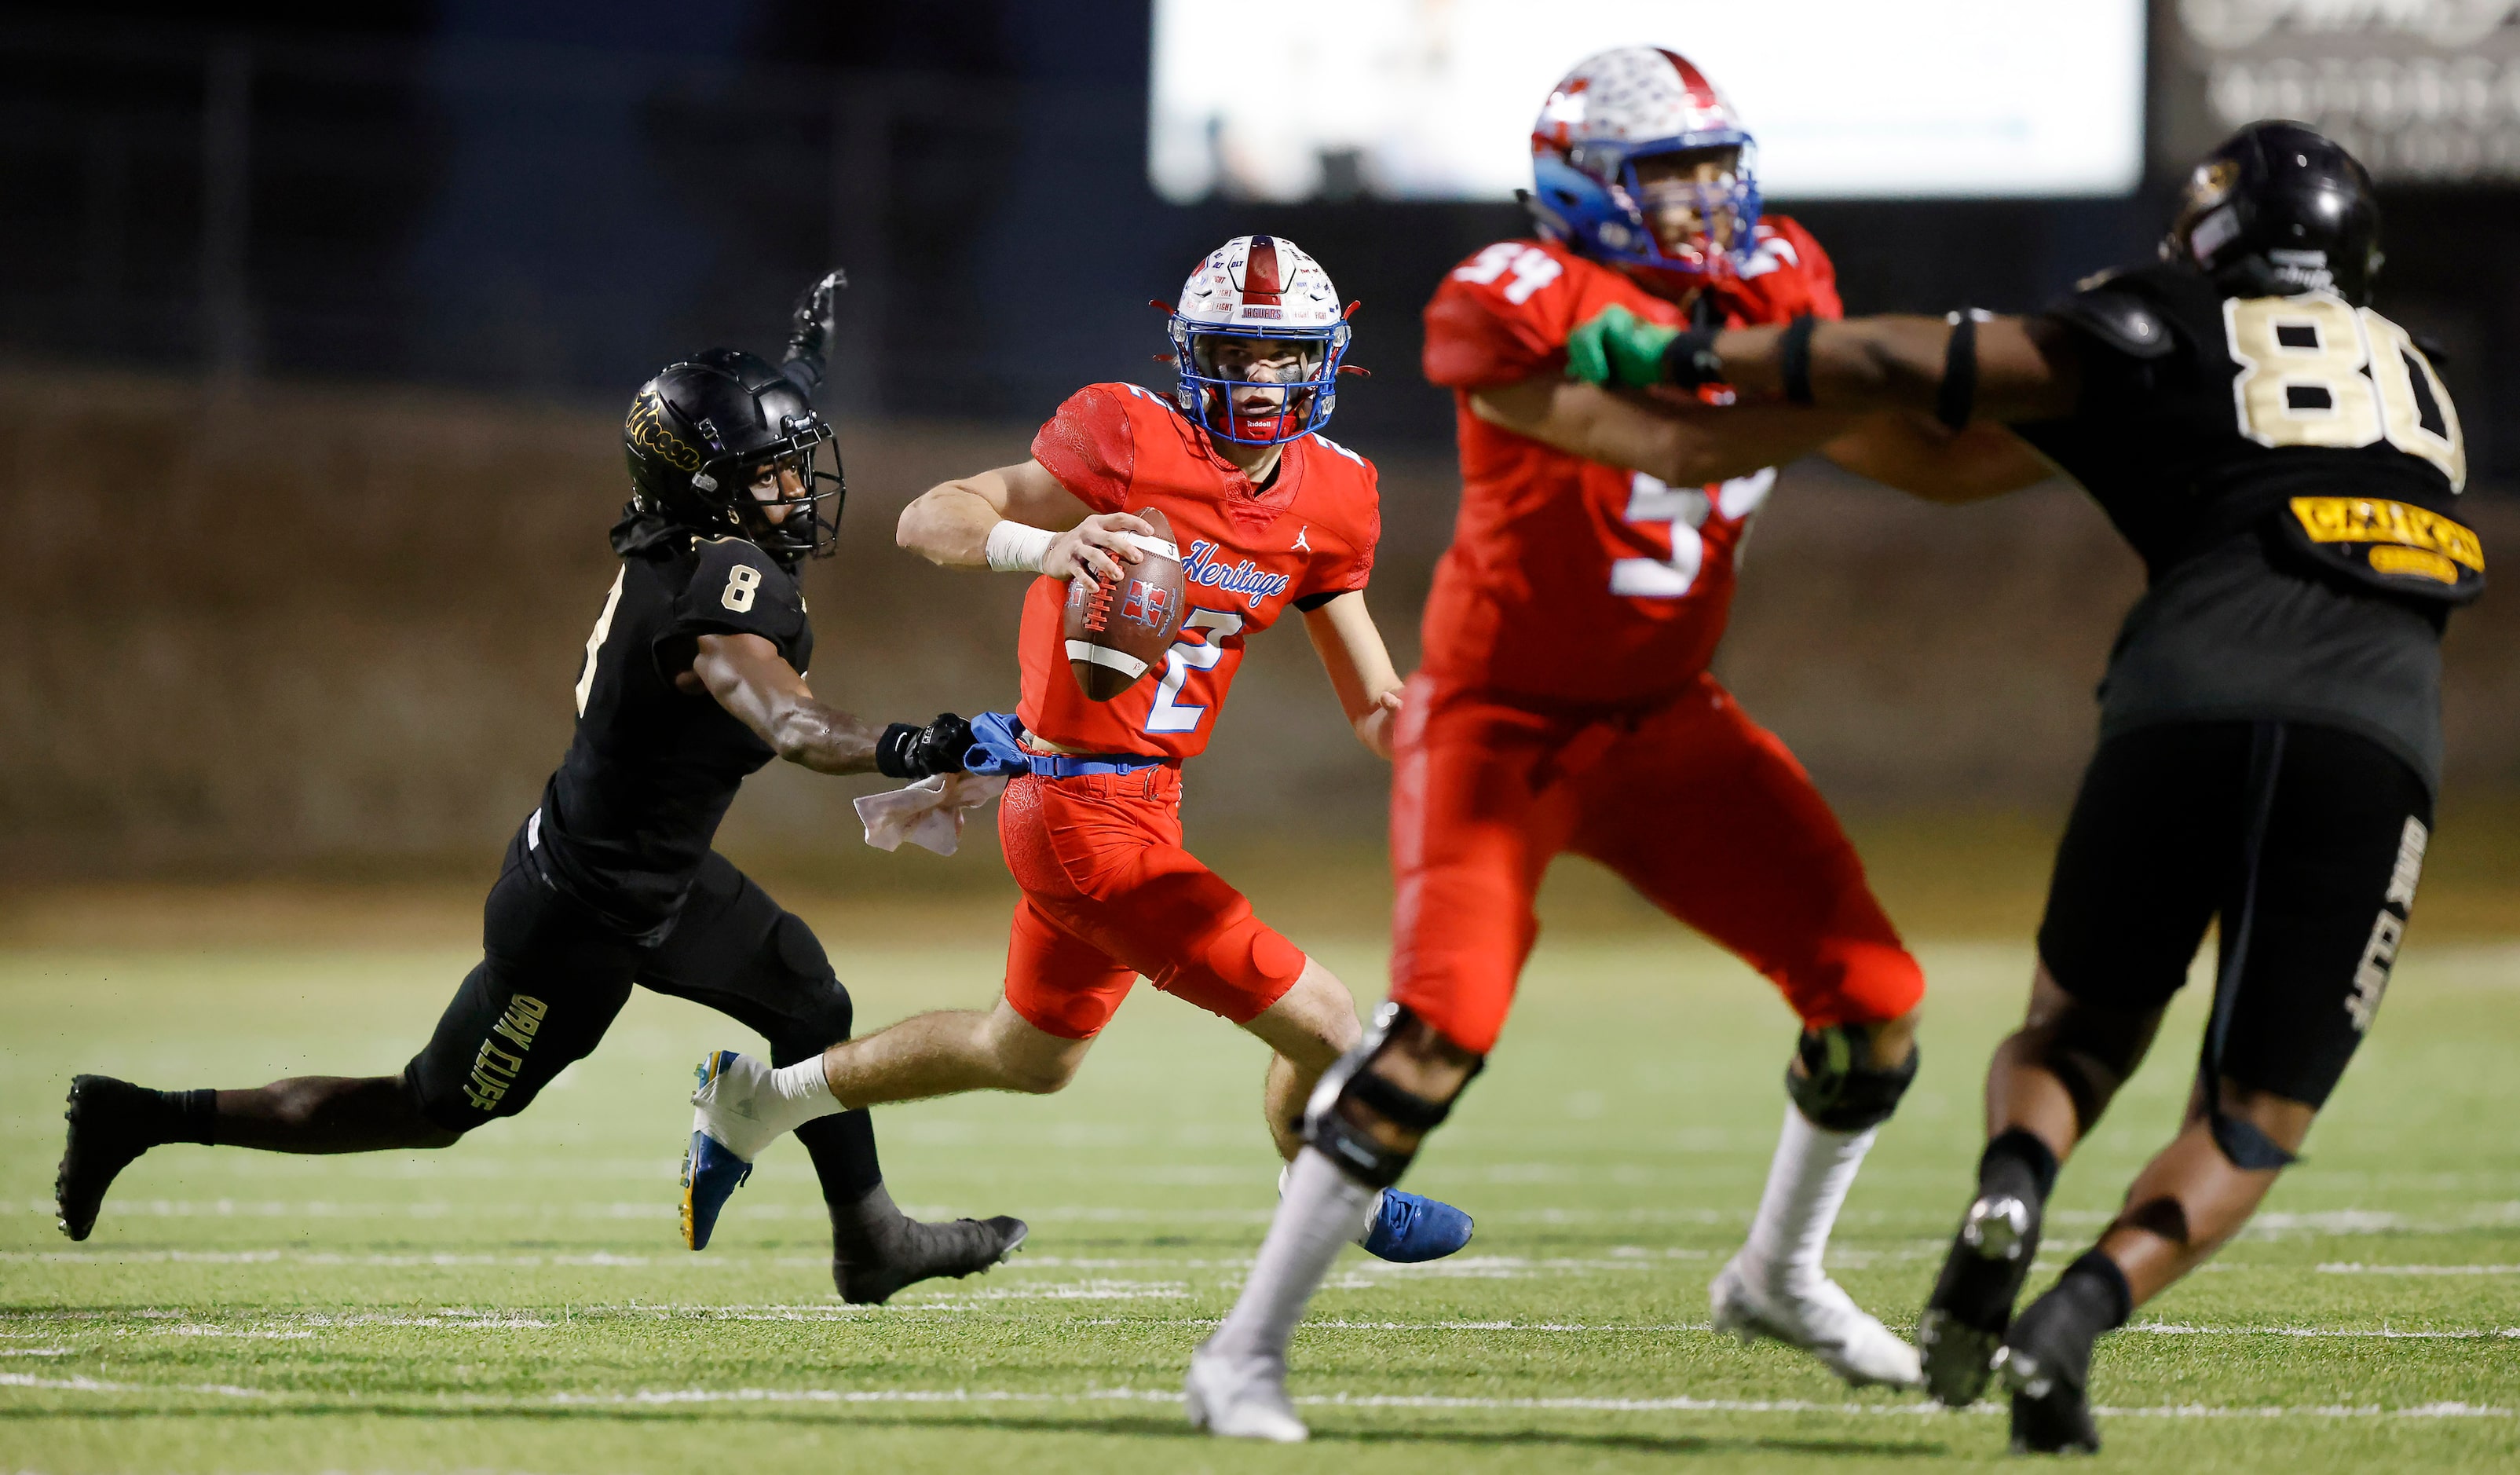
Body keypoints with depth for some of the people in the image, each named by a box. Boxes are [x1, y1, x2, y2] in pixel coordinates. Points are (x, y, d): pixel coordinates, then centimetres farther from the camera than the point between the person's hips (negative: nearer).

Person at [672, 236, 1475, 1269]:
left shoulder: (1327, 502, 3)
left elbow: (1375, 704, 10)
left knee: (1030, 1053, 29)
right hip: (1088, 815, -9)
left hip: (1143, 796, 9)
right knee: (1321, 1026, -6)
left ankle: (765, 1096, 41)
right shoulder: (1135, 445, -18)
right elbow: (926, 521, -20)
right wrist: (1046, 547, -39)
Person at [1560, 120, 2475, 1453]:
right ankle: (2077, 1319, -13)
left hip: (2187, 711, -2)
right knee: (2249, 1127, 12)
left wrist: (1684, 358, 19)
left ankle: (2009, 1197, -12)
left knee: (2075, 1035, 21)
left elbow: (1915, 369, 12)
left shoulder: (2164, 334, 17)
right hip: (2381, 739, 2)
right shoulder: (2415, 380, 30)